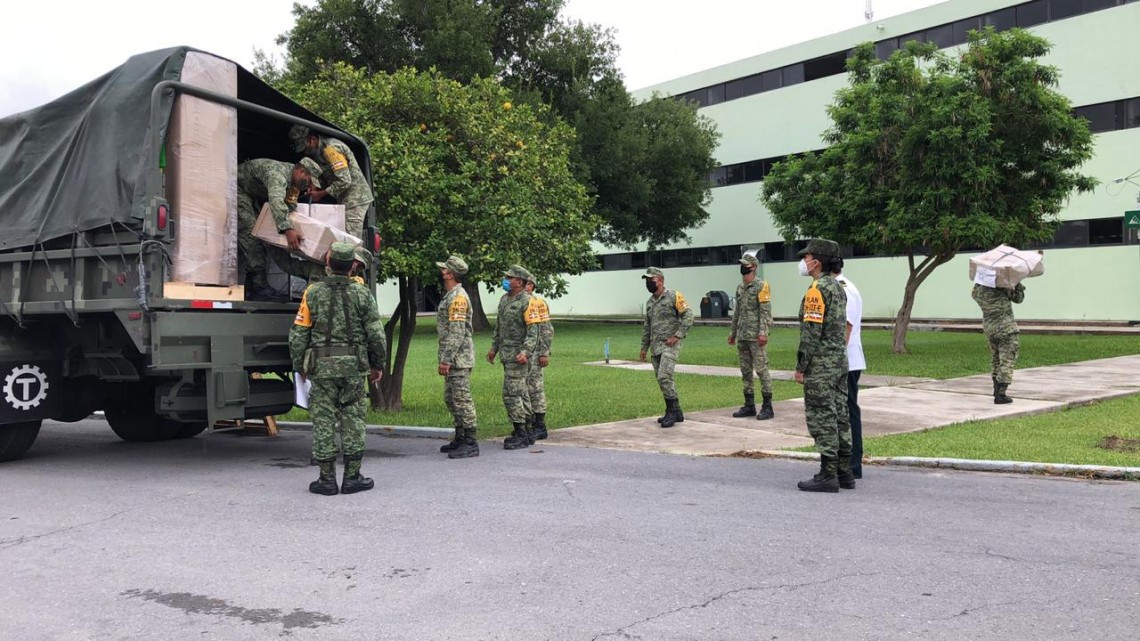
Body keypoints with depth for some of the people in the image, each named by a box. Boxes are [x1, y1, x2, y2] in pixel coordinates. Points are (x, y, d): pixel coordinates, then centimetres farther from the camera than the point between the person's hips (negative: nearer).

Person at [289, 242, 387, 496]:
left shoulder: (313, 293, 0)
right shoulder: (362, 294, -1)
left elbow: (298, 334, 1)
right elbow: (376, 334, 0)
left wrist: (300, 366, 12)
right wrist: (378, 364, 11)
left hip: (321, 365, 0)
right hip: (354, 364, 0)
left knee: (324, 420, 5)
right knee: (352, 418, 7)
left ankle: (327, 479, 9)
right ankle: (352, 477, 10)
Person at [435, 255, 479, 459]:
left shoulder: (458, 298, -16)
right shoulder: (449, 296, 17)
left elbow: (457, 333, -22)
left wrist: (445, 360, -22)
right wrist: (445, 358, 22)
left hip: (459, 358, -11)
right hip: (452, 359, 11)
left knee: (462, 399, -8)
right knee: (451, 399, 16)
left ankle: (470, 444, -4)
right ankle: (460, 439, 25)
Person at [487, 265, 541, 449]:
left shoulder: (527, 302, -14)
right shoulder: (504, 299, 13)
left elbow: (533, 331, -19)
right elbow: (498, 327, 22)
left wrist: (525, 352, -28)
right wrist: (494, 348, 21)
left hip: (519, 356, -9)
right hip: (506, 354, 9)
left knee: (511, 394, -11)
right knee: (520, 393, 13)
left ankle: (521, 434, -5)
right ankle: (527, 431, 20)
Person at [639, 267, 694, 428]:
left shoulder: (674, 297, -7)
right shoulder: (650, 302, 16)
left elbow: (688, 315, -12)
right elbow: (646, 326, 23)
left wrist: (677, 336, -16)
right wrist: (644, 347, 21)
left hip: (670, 345, -8)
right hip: (656, 347, 8)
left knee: (664, 377, -18)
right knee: (662, 380, 8)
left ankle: (673, 411, -9)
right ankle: (675, 413, 17)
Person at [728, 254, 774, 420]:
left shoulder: (761, 286, -8)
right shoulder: (740, 287, 15)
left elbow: (766, 312, -14)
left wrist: (763, 332, -21)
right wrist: (733, 332, 22)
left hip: (756, 336, -8)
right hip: (742, 336, 8)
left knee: (761, 369, -5)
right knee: (745, 371, 10)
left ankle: (767, 407, 1)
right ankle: (749, 405, 17)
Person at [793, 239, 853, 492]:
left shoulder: (816, 290, -15)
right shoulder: (838, 287, 14)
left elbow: (811, 333, -18)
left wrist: (800, 367, -13)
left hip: (820, 367, -9)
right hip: (840, 363, 9)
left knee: (822, 419, -5)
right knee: (839, 417, 12)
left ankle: (828, 475, -2)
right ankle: (844, 472, 16)